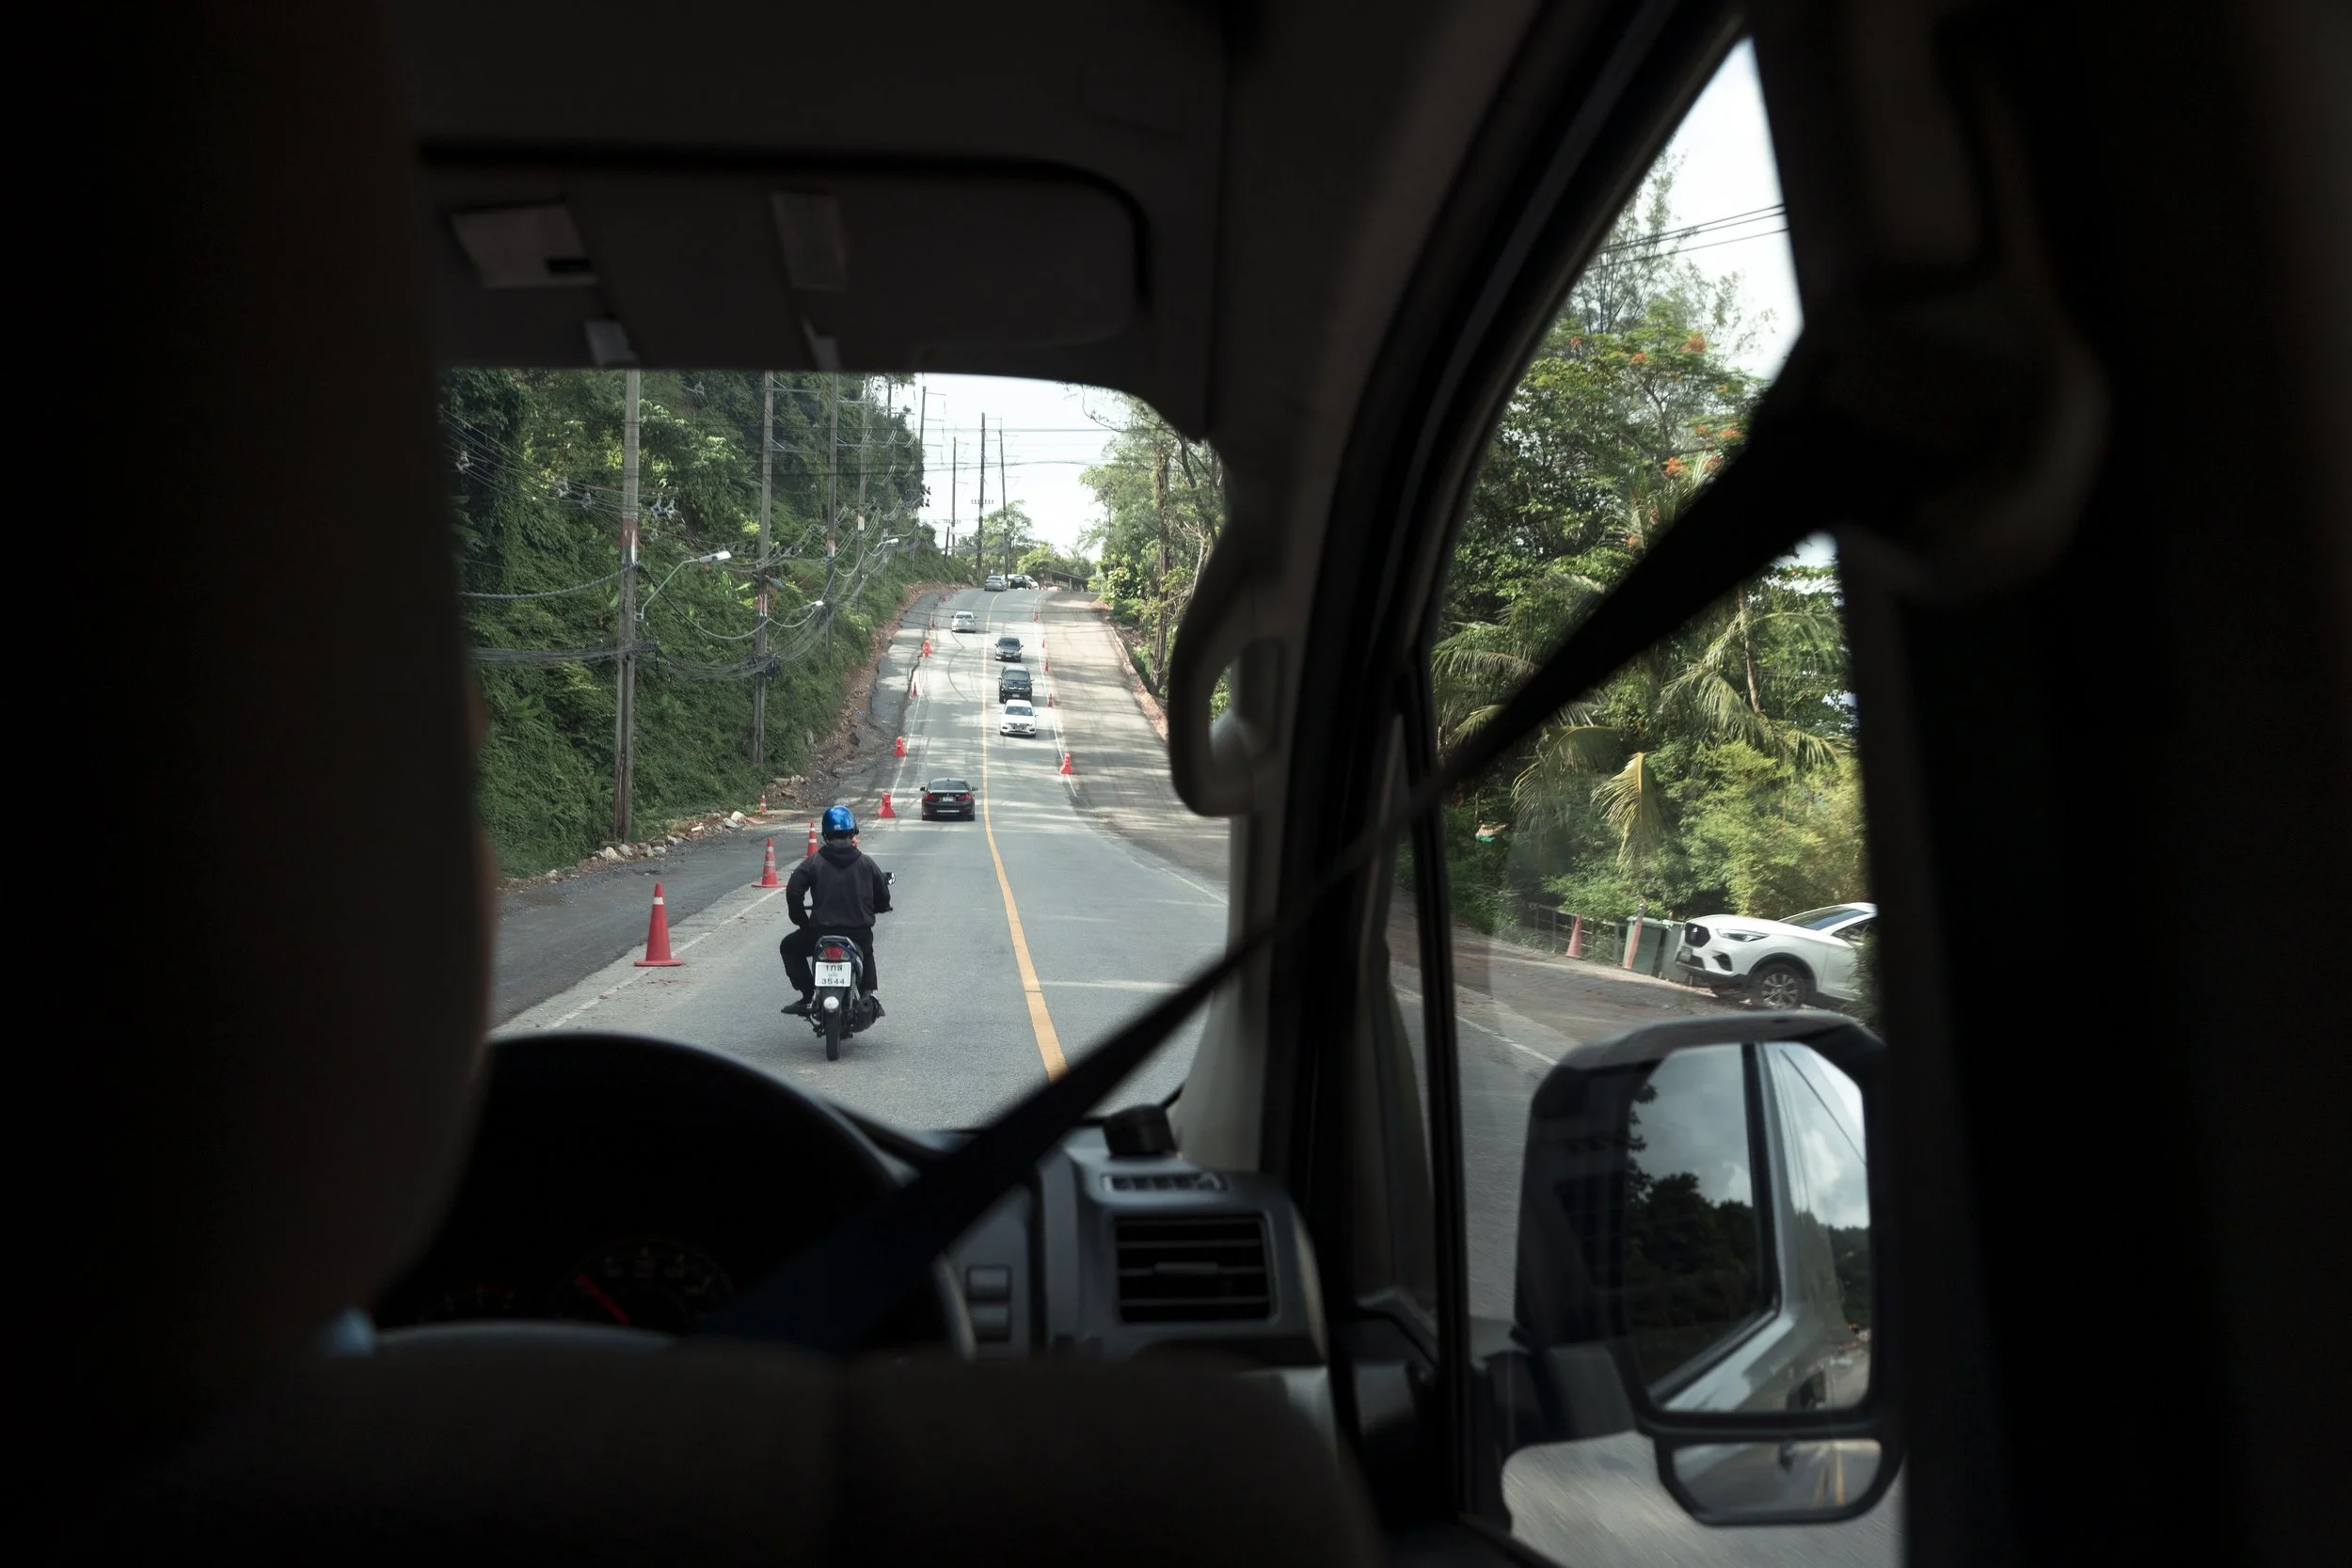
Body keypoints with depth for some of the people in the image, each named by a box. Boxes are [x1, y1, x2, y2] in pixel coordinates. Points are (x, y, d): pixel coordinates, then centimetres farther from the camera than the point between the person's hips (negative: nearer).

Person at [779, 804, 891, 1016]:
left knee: (789, 946, 24)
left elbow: (793, 891, -8)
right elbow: (883, 898, 5)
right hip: (860, 933, 2)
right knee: (867, 950, 37)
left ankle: (808, 996, 12)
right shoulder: (866, 862, 2)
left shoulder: (814, 862, -2)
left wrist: (802, 922, 7)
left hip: (821, 932, -2)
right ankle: (869, 993, 18)